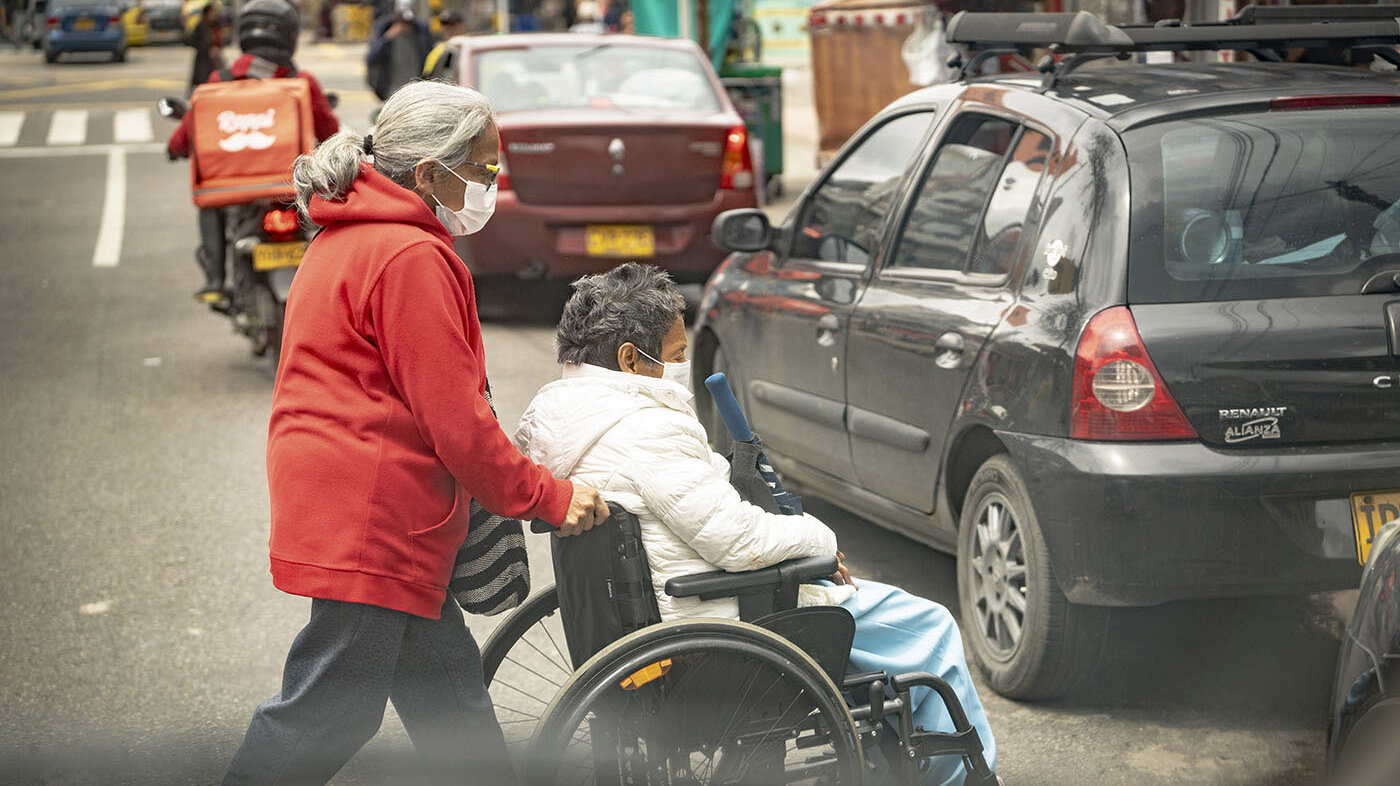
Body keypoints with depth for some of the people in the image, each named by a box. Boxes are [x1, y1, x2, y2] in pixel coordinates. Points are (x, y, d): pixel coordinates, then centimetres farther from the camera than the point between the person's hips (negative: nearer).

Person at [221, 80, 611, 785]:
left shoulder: (349, 239, 18)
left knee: (448, 691, 14)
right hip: (368, 520, -11)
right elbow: (454, 417, -17)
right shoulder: (411, 257, -16)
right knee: (327, 712, -3)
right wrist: (550, 498, -7)